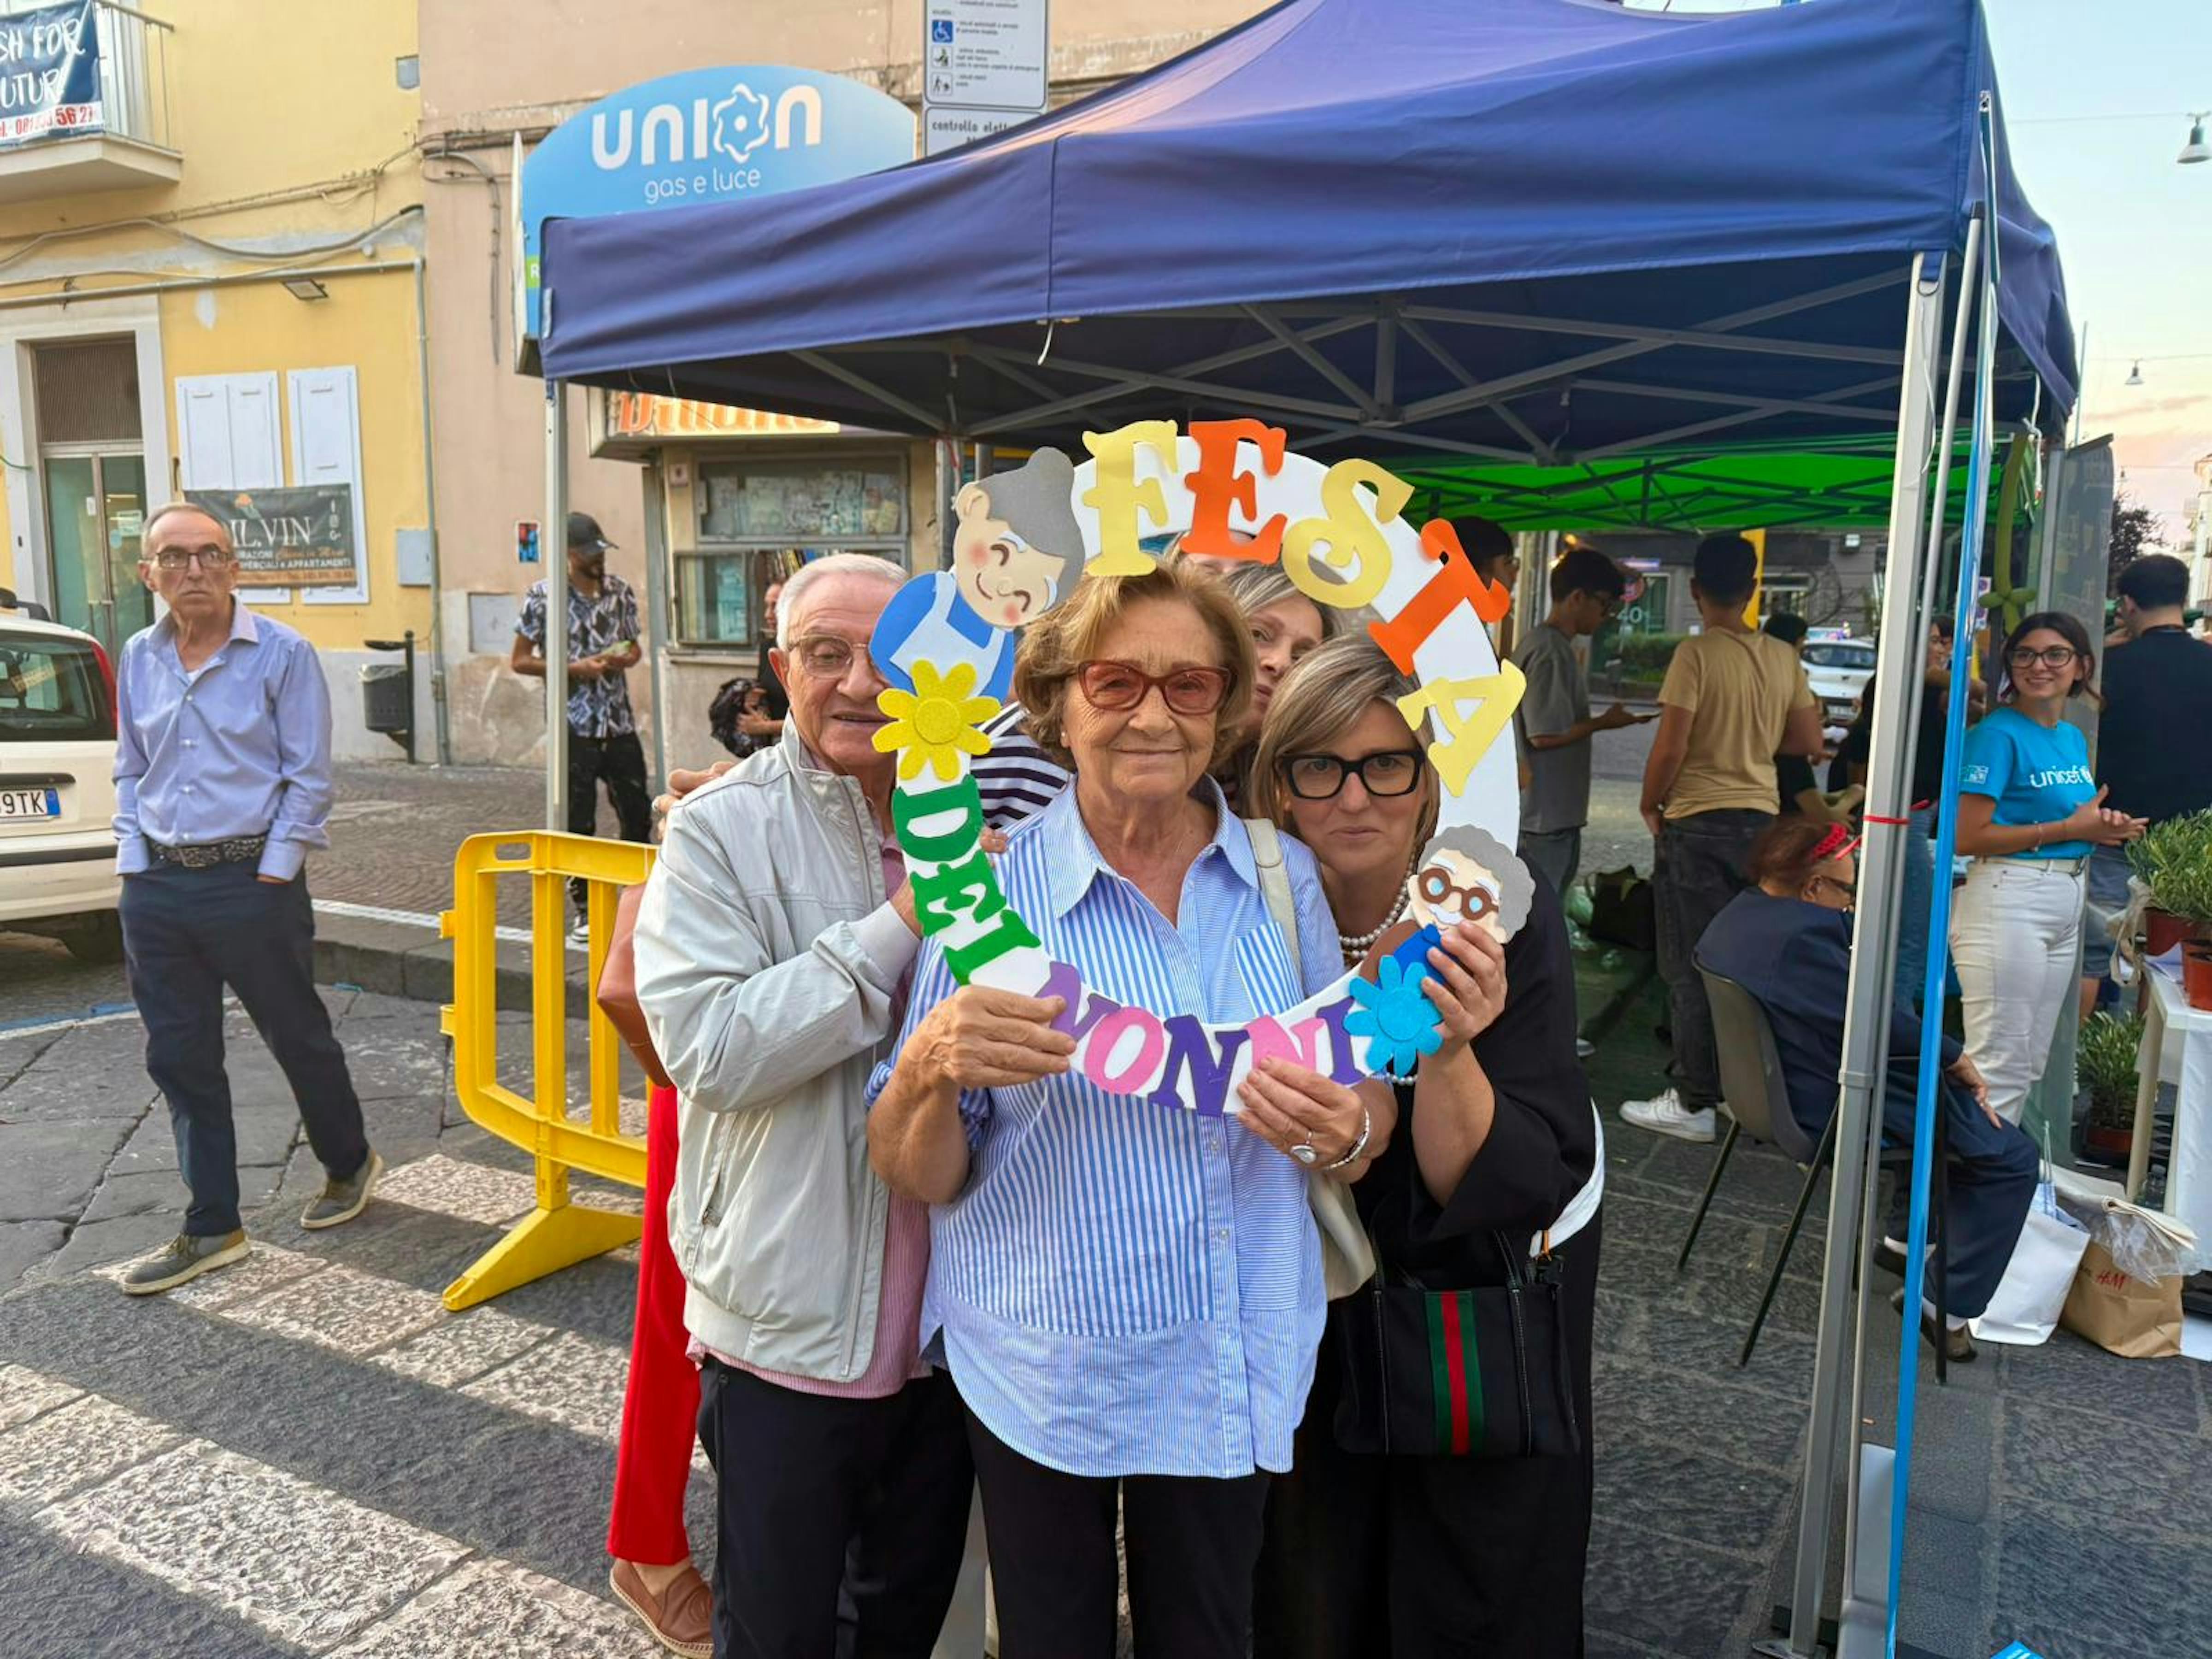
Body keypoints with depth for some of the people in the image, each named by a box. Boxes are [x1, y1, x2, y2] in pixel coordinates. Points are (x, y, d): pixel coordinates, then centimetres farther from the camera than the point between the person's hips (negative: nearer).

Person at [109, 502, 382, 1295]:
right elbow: (130, 772, 15)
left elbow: (308, 777, -8)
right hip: (156, 889, 5)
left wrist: (272, 874, -11)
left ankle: (348, 1164, 34)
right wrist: (134, 861, 5)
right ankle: (212, 1229, 21)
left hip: (251, 882, -5)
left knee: (297, 1037, 9)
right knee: (180, 1061, 9)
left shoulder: (281, 654, -8)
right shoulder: (138, 659, 7)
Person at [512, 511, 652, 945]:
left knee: (639, 814, 8)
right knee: (578, 824, 3)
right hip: (574, 726, -4)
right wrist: (576, 669, -15)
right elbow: (519, 660, -4)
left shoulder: (620, 591, 8)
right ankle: (585, 911, 15)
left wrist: (626, 658, -5)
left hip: (620, 723, 4)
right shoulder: (543, 596, -5)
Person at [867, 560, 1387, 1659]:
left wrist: (1345, 1128, -19)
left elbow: (1366, 1098, 4)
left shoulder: (1284, 877, -5)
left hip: (1235, 1368, 3)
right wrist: (931, 1070, -31)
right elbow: (918, 1178, -10)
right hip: (1039, 1370, -2)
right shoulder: (991, 890, -13)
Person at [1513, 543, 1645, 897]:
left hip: (1557, 815, 10)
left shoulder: (1555, 646, 15)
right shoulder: (1549, 651, -16)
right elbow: (1544, 735, -20)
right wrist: (1605, 723, -10)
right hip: (1543, 818, -10)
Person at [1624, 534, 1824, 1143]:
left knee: (1691, 967, 1)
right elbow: (1810, 741, 9)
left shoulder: (1696, 653, -13)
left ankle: (1694, 1102, 5)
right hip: (1760, 820, 6)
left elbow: (1670, 749, -17)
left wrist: (1651, 805, -1)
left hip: (1697, 824, -6)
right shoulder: (1784, 658, 4)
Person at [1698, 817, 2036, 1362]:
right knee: (2012, 1157, 4)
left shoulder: (1740, 914, 3)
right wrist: (1957, 1058, -5)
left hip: (1784, 1089, 10)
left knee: (1938, 1085, 31)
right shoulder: (1804, 933, -29)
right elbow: (1880, 1021, -23)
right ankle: (1950, 1309, 5)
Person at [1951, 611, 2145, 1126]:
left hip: (2066, 902, 9)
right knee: (1999, 1064, -5)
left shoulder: (2075, 738, 13)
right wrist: (2070, 828, -14)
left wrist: (2103, 828, 3)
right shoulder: (1999, 733, -11)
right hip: (2009, 898, -9)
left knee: (2030, 1064, 15)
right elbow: (1968, 837, -18)